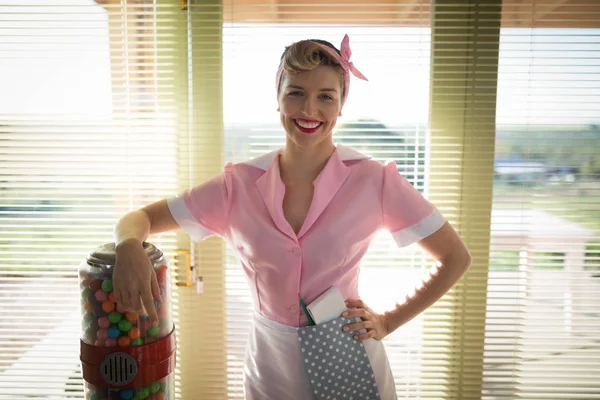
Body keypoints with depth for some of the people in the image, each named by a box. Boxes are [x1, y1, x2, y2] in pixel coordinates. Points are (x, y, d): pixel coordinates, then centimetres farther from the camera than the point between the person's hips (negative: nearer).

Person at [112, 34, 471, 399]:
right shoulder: (239, 184, -10)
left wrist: (388, 322, -10)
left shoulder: (374, 181, -16)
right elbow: (139, 219, -5)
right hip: (270, 368, 2)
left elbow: (456, 258, -7)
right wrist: (130, 248, -28)